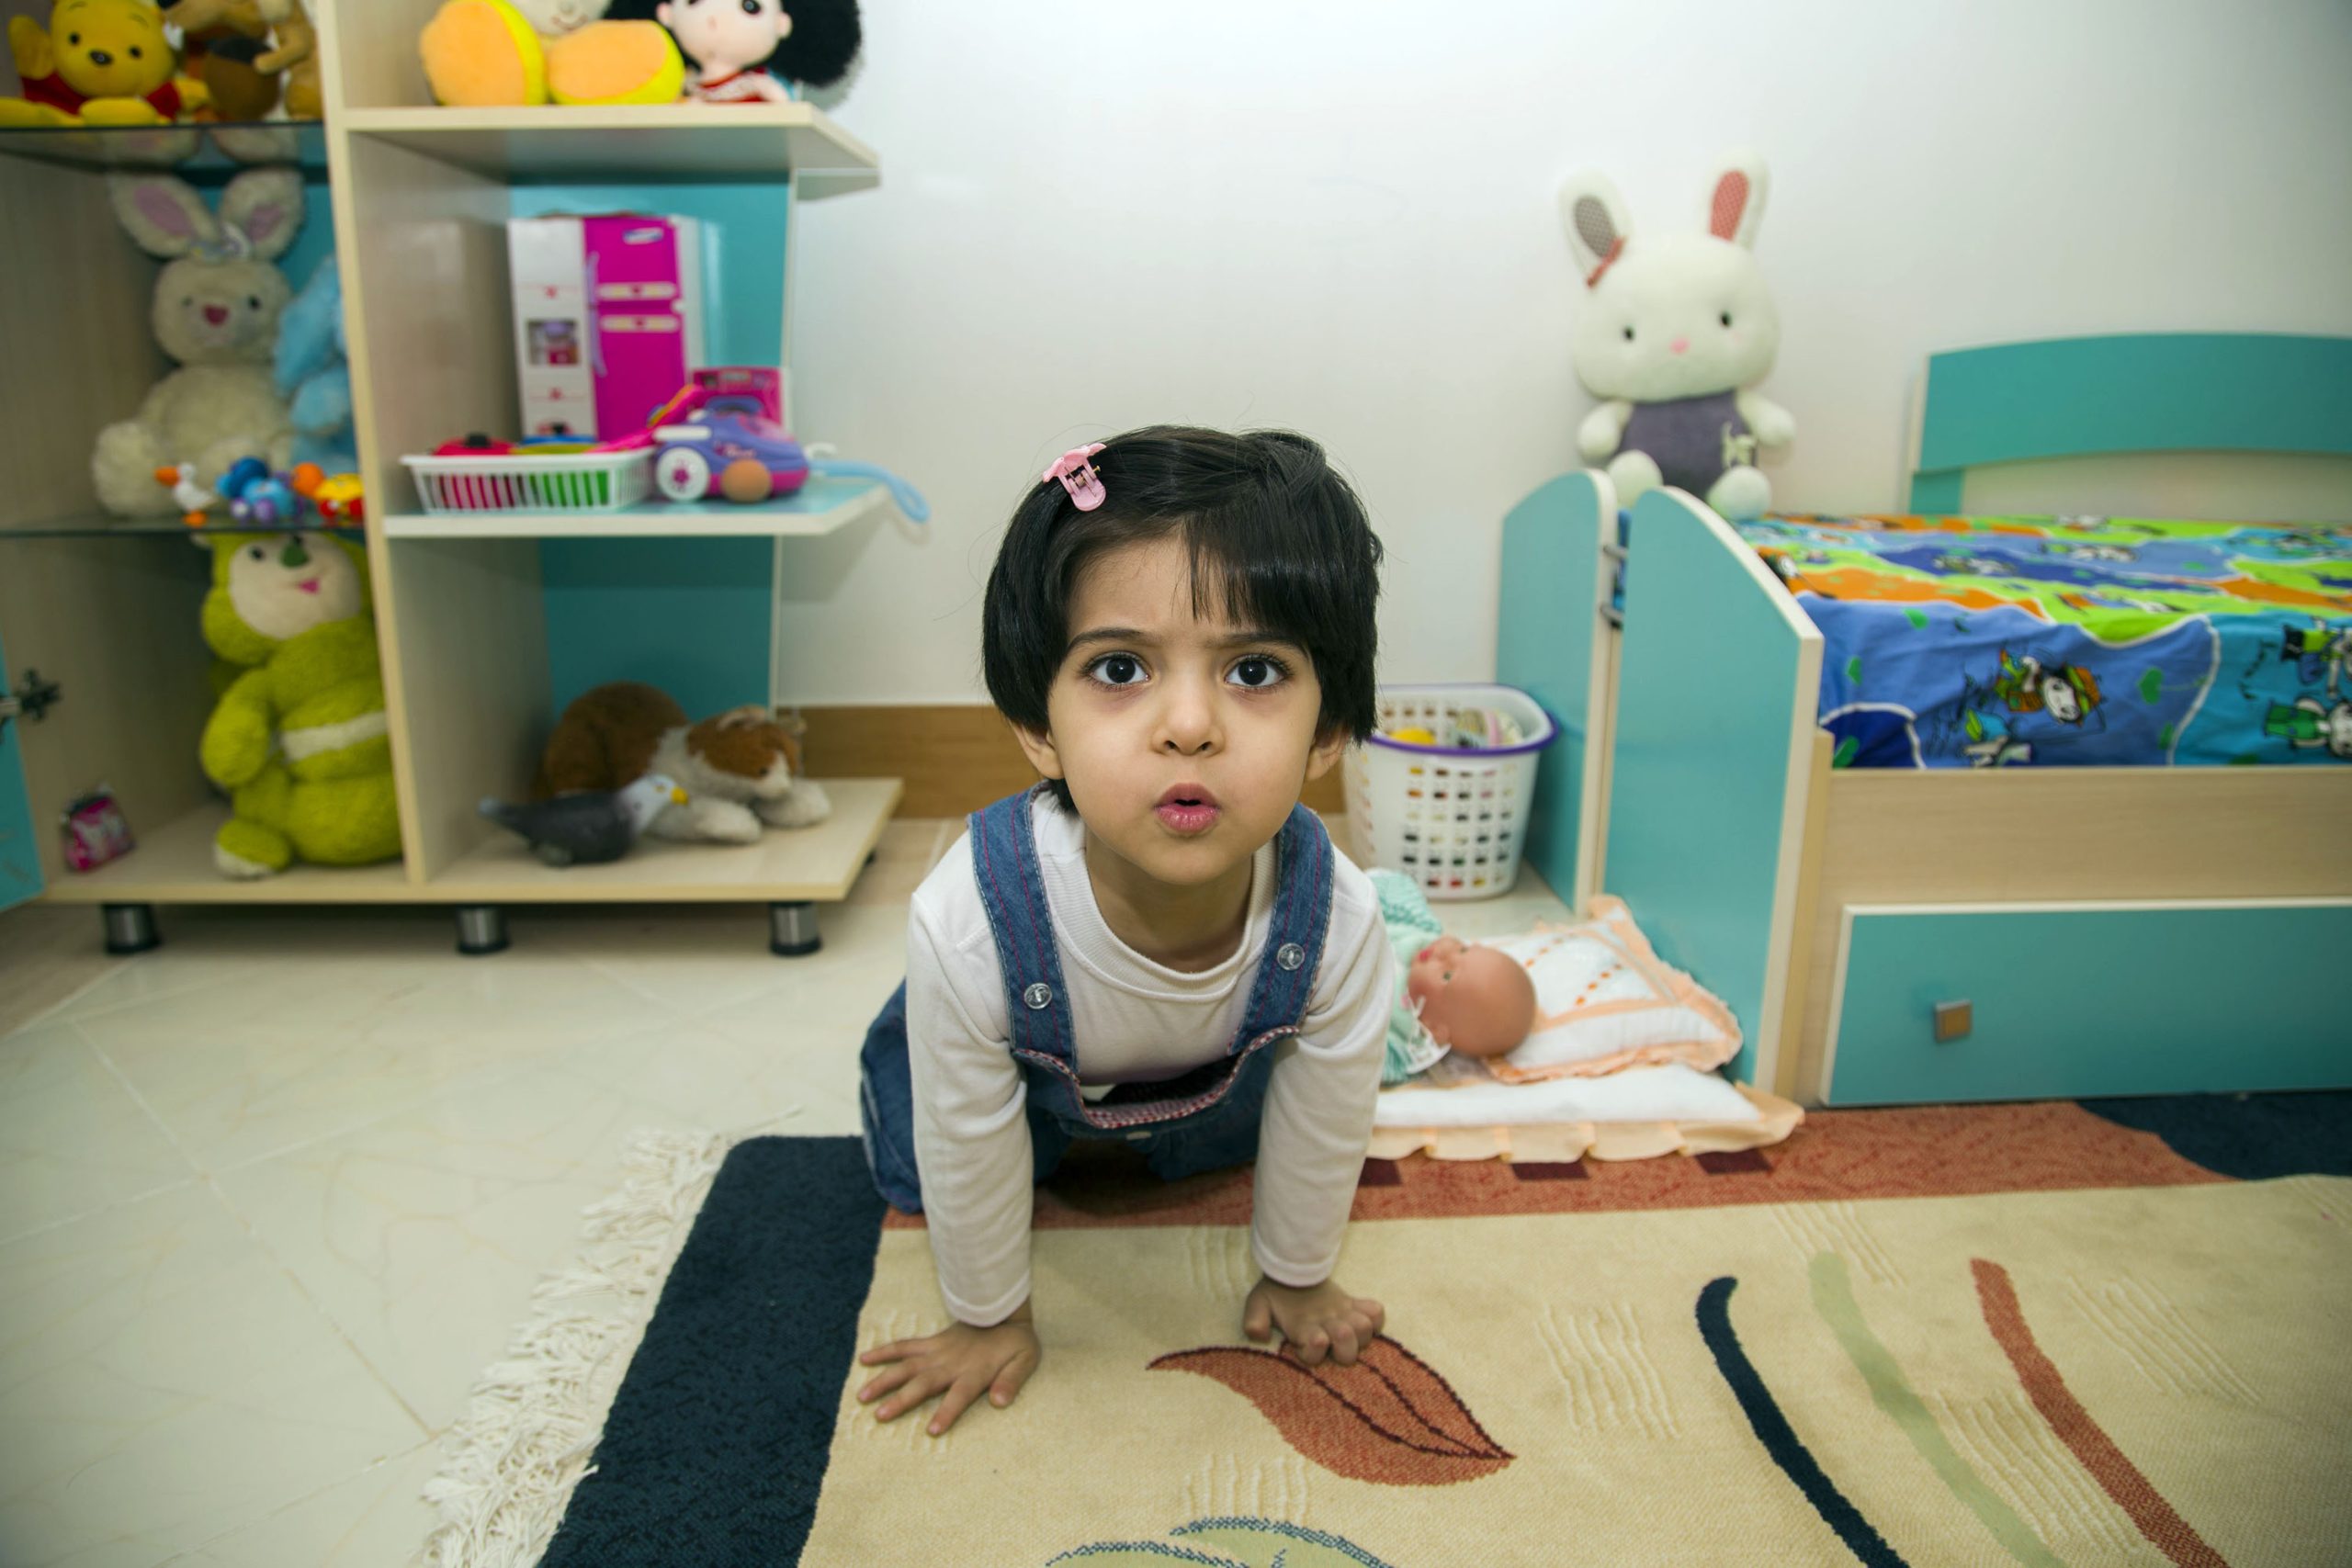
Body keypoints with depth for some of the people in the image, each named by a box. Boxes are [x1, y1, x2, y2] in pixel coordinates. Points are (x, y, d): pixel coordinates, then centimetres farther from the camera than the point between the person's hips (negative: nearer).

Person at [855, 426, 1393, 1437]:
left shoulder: (1336, 920, -41)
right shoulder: (968, 921, -46)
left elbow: (1323, 1128, -18)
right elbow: (968, 1146, -25)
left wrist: (1295, 1277, -1)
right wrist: (990, 1317, -8)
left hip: (1221, 1080, 2)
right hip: (1028, 1079, -1)